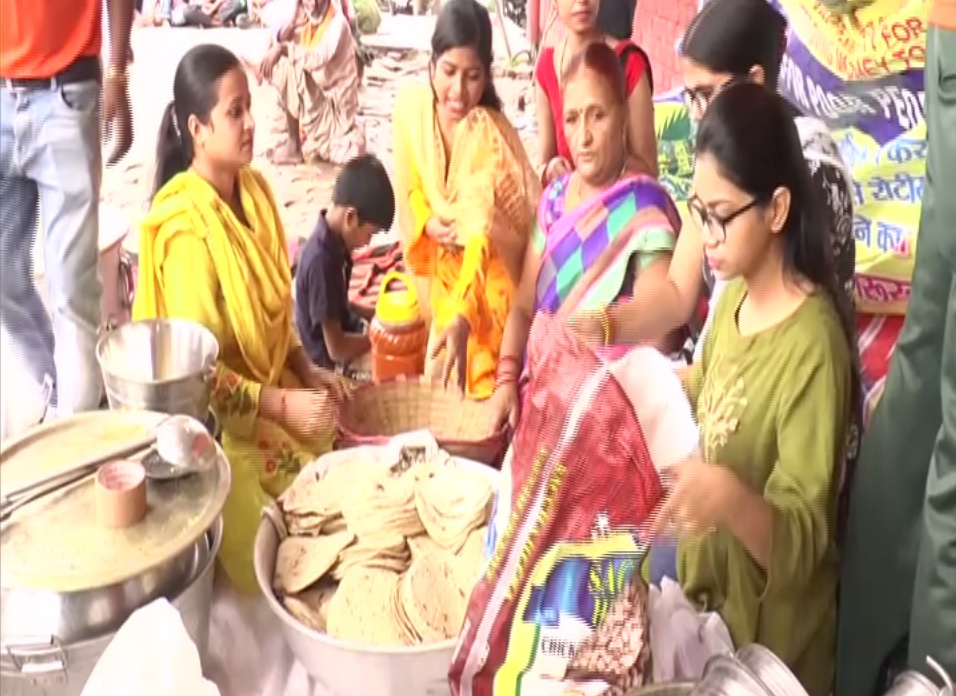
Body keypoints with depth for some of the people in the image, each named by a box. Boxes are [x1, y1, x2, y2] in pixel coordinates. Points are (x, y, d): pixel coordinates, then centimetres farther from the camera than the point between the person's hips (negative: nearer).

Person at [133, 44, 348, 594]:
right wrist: (282, 403, -25)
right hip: (220, 420, -8)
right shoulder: (187, 230, -26)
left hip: (275, 389, 8)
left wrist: (305, 368, 0)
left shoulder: (254, 188, -1)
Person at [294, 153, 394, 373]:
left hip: (343, 332, 9)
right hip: (334, 366, -9)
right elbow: (336, 349, -25)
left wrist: (372, 316, 3)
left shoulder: (333, 241, -3)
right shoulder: (321, 260, -29)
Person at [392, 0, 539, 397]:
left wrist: (464, 317, -52)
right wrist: (427, 225, -19)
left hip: (491, 277, -5)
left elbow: (482, 236, -39)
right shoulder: (410, 108, -14)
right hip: (444, 270, 5)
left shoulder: (491, 136, -30)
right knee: (439, 383, 15)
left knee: (484, 385, 3)